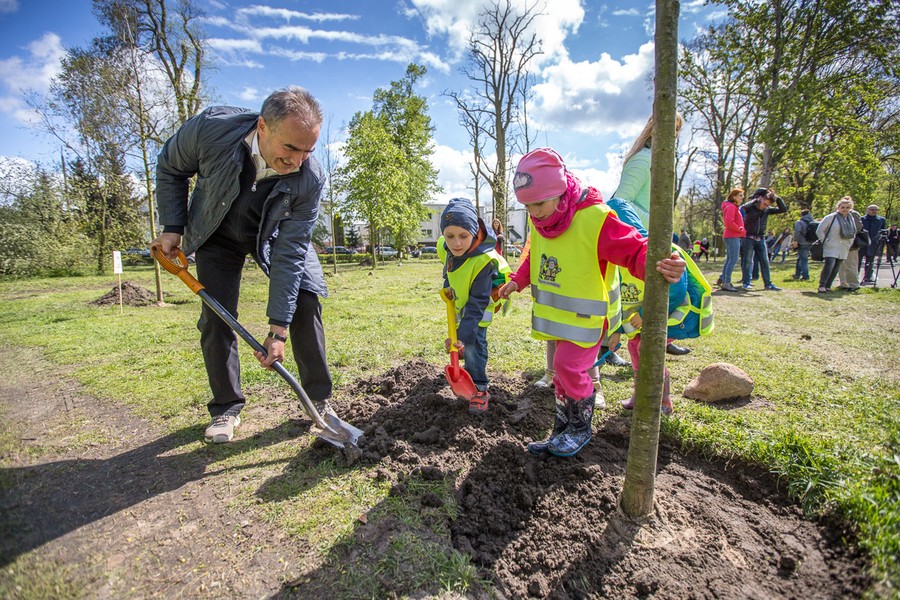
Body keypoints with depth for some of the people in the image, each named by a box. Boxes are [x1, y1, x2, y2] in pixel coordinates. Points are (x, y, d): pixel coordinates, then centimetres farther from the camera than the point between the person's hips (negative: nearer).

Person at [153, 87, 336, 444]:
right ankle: (226, 409, 13)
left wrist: (278, 329, -32)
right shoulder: (210, 128, -33)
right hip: (218, 235, 1)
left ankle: (319, 400, 6)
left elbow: (290, 253, -31)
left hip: (278, 235, 0)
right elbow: (170, 169, -8)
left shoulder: (310, 178, -33)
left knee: (306, 302, -10)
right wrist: (173, 227, -14)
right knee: (216, 318, -5)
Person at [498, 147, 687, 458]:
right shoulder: (539, 223, -1)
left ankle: (581, 429, 17)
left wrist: (657, 265, -46)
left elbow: (634, 250, -26)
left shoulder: (594, 219, -25)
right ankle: (562, 432, 31)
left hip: (587, 315, -7)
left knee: (569, 366, -11)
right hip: (559, 314, 7)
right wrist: (518, 280, 4)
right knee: (562, 370, 14)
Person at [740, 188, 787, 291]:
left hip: (761, 239, 5)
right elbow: (744, 207, -31)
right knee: (747, 261, -1)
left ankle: (768, 284, 9)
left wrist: (777, 198, -6)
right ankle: (746, 282, 5)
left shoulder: (767, 210, 6)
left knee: (765, 262, 5)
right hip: (748, 238, -5)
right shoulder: (751, 207, -8)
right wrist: (755, 199, -18)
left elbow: (783, 209, 3)